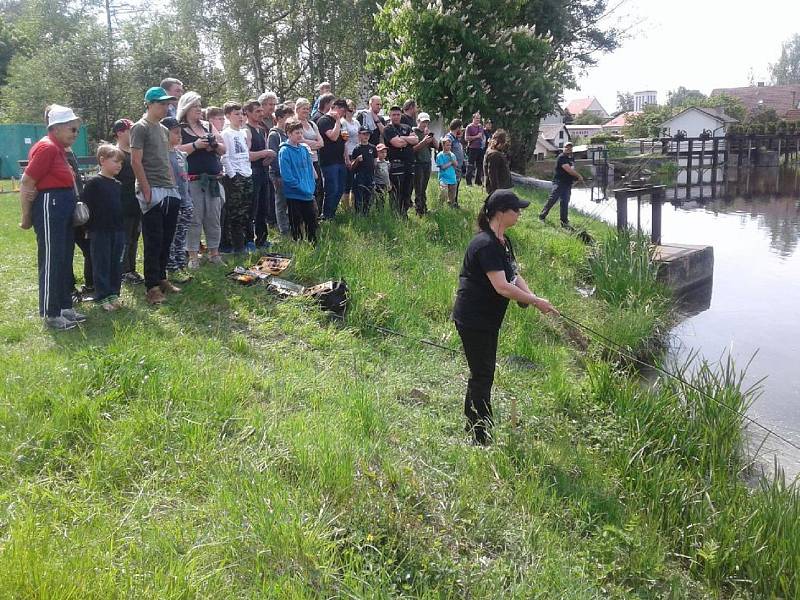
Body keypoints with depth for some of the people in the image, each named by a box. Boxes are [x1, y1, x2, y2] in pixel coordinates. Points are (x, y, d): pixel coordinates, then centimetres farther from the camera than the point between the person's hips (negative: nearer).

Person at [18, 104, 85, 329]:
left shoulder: (58, 149, 15)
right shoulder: (46, 148, -13)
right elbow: (26, 183, -15)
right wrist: (27, 217, -12)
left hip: (63, 209, 10)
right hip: (49, 207, -10)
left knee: (65, 260, 14)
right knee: (51, 261, -4)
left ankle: (65, 307, 24)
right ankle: (51, 315, 4)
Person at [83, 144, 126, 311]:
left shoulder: (118, 185, 12)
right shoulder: (94, 183, -9)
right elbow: (85, 205, -11)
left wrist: (123, 227, 16)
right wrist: (88, 228, -12)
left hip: (118, 231, 6)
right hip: (100, 231, -6)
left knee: (116, 264, 10)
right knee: (101, 265, 1)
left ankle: (113, 294, 20)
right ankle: (102, 297, 6)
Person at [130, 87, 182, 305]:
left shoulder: (163, 130, 18)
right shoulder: (140, 127, -5)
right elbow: (136, 161, -11)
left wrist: (173, 185, 14)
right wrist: (146, 190, -15)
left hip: (170, 192, 7)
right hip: (153, 192, -7)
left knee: (166, 239, 10)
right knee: (153, 241, -5)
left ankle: (161, 278, 21)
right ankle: (152, 287, 0)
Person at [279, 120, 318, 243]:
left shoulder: (304, 149, 10)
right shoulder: (285, 151, -10)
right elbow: (287, 176, -16)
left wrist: (311, 186, 1)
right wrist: (302, 187, -15)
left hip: (308, 195, 6)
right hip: (294, 195, -6)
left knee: (312, 220, 12)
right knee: (297, 223, 2)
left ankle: (313, 243, 24)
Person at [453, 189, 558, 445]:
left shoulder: (503, 242, 9)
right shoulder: (486, 244, -24)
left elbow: (514, 275, 10)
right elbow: (502, 287, -29)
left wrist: (531, 297, -8)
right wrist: (536, 301, -22)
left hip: (488, 318, 10)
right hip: (473, 320, -10)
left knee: (481, 372, 19)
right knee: (482, 375, -3)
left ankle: (472, 424, 33)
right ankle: (482, 437, 8)